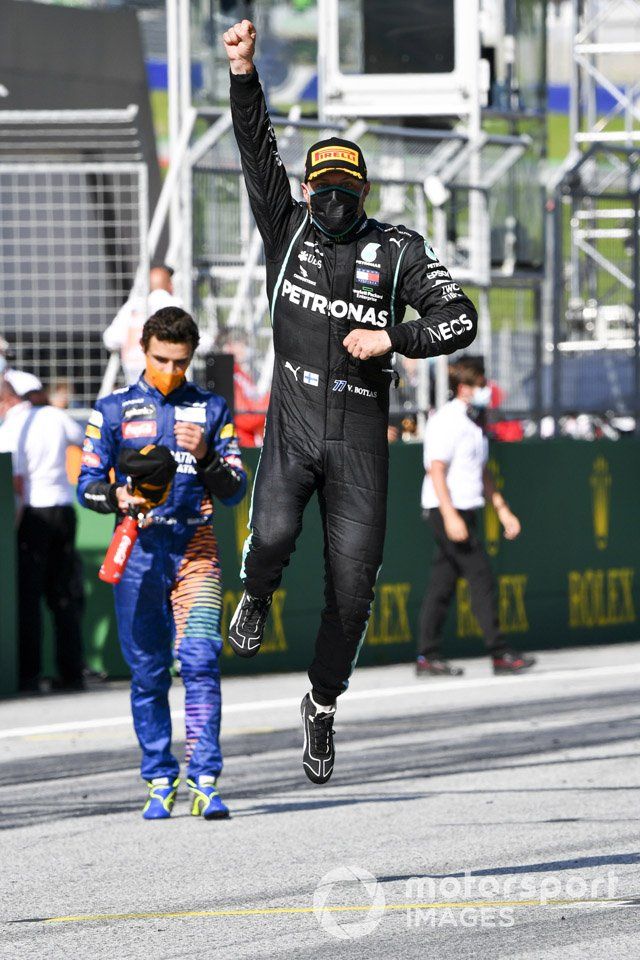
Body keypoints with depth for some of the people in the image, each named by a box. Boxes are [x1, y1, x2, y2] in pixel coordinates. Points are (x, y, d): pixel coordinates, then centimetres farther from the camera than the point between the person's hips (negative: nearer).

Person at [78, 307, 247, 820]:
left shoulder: (212, 409, 10)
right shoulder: (114, 409, 8)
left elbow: (235, 491, 8)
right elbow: (88, 484, 5)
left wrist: (204, 456, -11)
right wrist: (119, 497, -16)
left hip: (195, 547, 0)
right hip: (139, 550, 0)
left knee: (200, 658, -15)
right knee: (147, 671, 2)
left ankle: (204, 782, -16)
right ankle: (160, 784, 11)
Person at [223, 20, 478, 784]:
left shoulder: (398, 251, 4)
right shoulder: (287, 230, 6)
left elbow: (459, 320, 0)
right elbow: (257, 153, -5)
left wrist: (393, 338, -15)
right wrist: (242, 72, -17)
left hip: (360, 438, 1)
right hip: (292, 425, 0)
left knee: (351, 585, -2)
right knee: (273, 533, -27)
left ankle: (323, 707, 18)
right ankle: (255, 598, 10)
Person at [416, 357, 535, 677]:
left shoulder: (470, 423, 18)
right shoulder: (446, 421, -12)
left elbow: (482, 473, 25)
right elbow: (436, 470, -18)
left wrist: (503, 510, 21)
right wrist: (450, 516, -25)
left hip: (463, 512, 9)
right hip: (448, 510, -9)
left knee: (442, 585, 8)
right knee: (482, 579, -10)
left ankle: (428, 657, 9)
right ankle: (499, 654, -9)